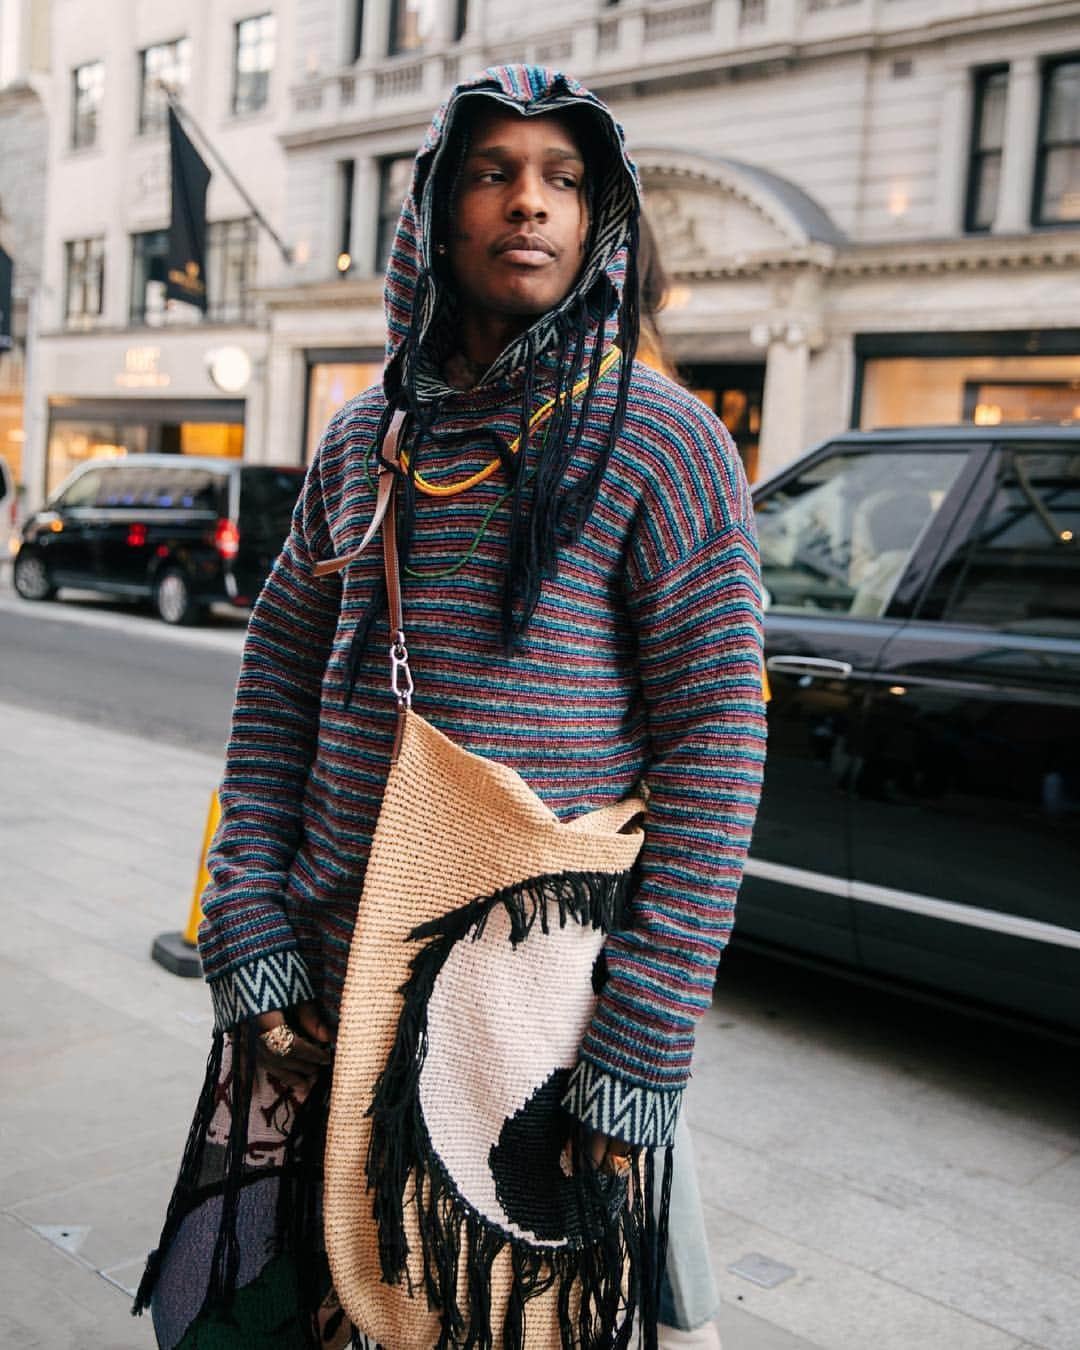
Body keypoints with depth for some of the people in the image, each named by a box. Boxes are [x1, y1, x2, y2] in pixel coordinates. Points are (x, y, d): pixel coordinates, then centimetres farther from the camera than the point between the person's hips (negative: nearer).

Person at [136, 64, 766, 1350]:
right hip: (317, 988, 5)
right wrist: (246, 926, 1)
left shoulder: (663, 445, -7)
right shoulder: (363, 438, 7)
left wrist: (645, 1039, -15)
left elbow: (717, 739, -11)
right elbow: (278, 676, 10)